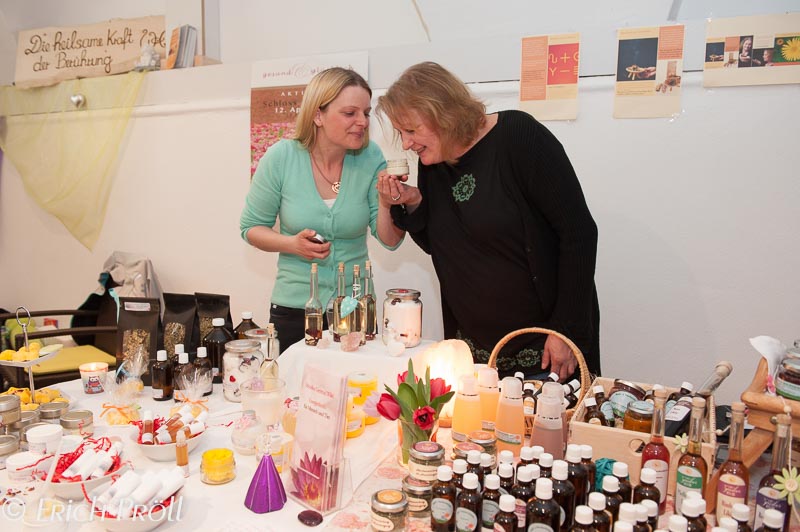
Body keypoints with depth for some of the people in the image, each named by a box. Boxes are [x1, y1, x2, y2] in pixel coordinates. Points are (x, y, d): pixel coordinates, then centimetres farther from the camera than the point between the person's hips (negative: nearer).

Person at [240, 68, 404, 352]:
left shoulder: (370, 158, -8)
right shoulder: (281, 158, -12)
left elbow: (390, 241, -5)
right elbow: (251, 227, -2)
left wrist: (386, 202, -23)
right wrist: (292, 244, -18)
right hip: (293, 308, -1)